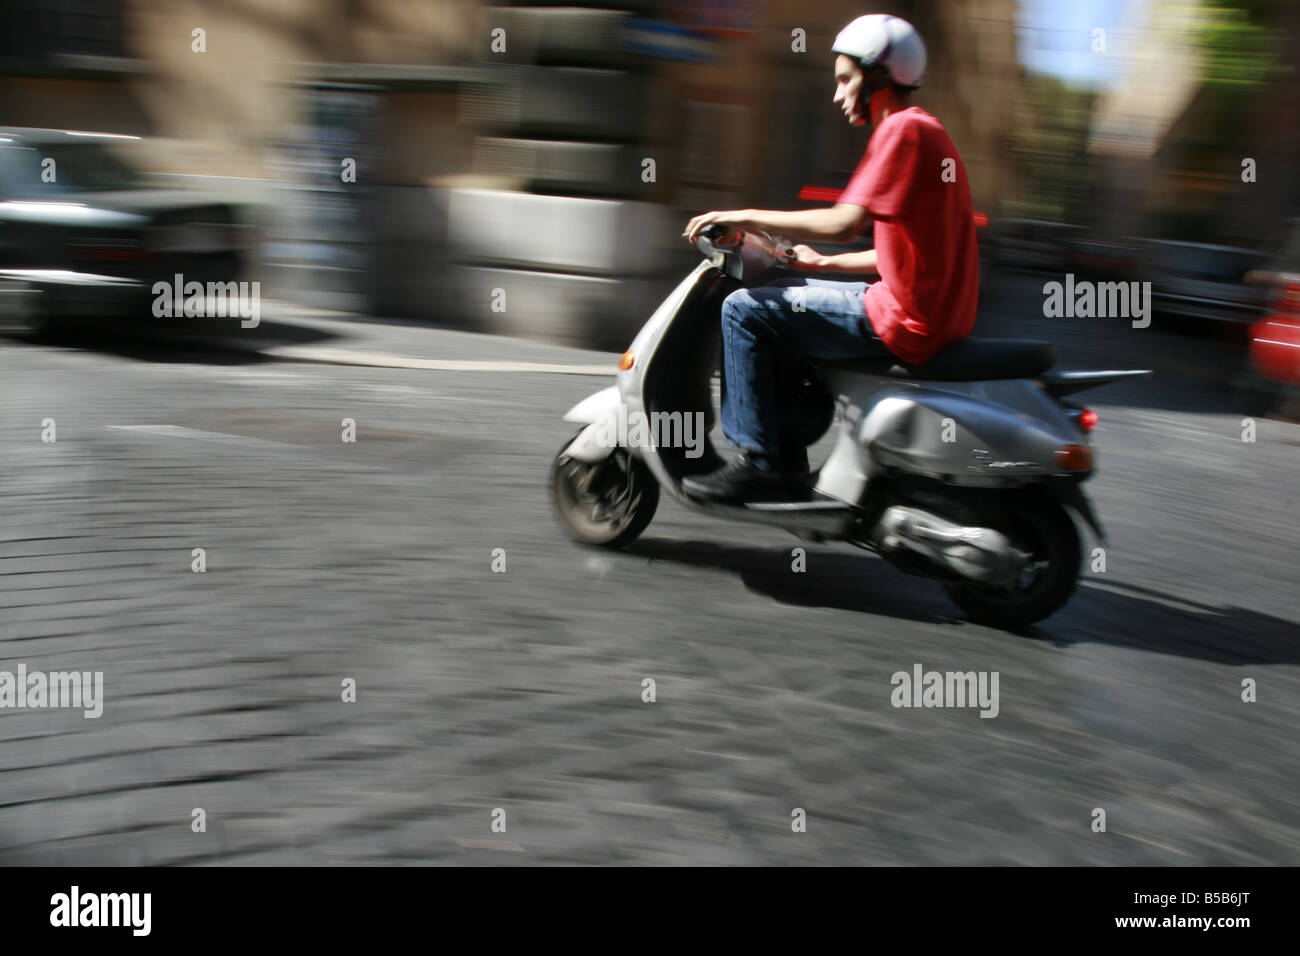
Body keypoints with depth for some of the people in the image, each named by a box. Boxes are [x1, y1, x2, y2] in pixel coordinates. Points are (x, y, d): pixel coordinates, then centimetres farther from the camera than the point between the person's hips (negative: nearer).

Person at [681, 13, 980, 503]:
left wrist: (747, 217, -14)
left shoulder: (903, 129, -12)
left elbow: (845, 222, -22)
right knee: (781, 298, 23)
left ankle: (760, 463, -5)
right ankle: (788, 460, 21)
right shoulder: (923, 130, 20)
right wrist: (822, 264, 22)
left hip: (905, 319, -11)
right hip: (935, 312, 11)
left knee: (745, 310, -8)